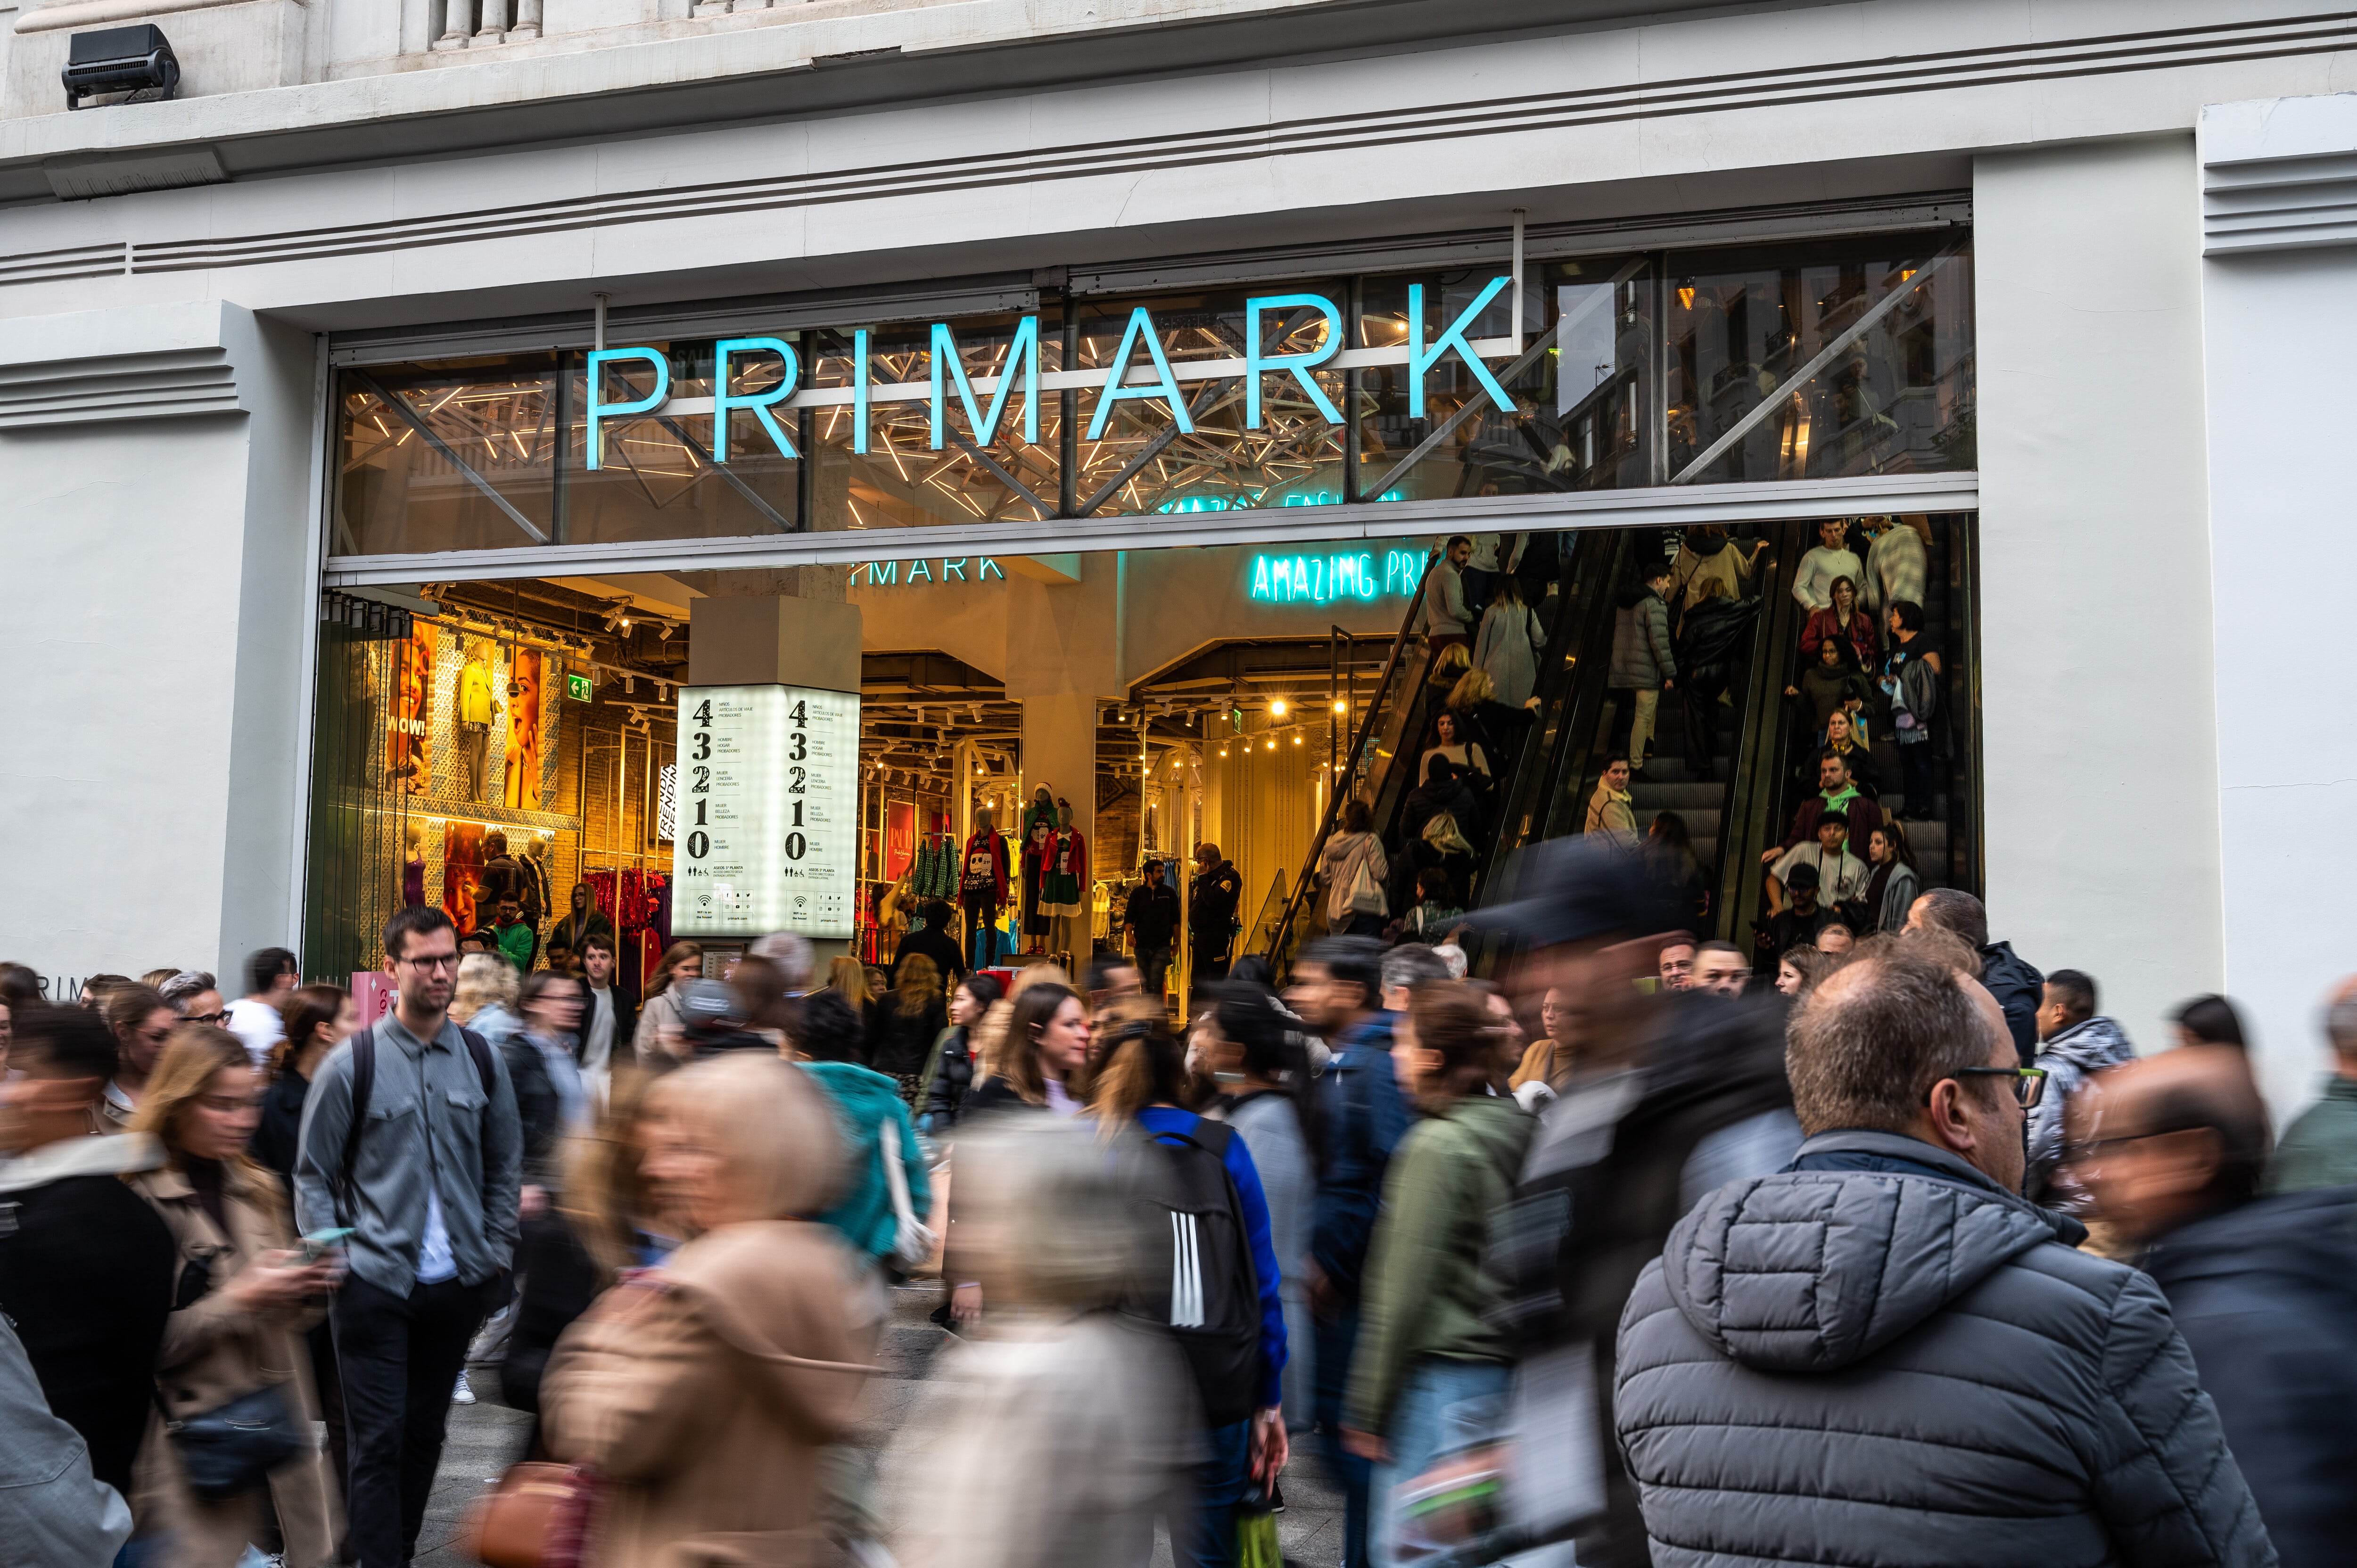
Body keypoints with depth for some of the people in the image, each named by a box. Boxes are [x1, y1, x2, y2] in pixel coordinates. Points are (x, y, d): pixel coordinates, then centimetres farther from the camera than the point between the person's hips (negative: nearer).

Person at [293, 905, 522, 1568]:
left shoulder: (482, 1059, 5)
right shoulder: (352, 1063, -5)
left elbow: (505, 1166, 13)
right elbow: (313, 1173, 0)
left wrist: (496, 1251, 7)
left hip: (458, 1283, 4)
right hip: (374, 1282, -3)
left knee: (425, 1435, 15)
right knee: (379, 1440, -3)